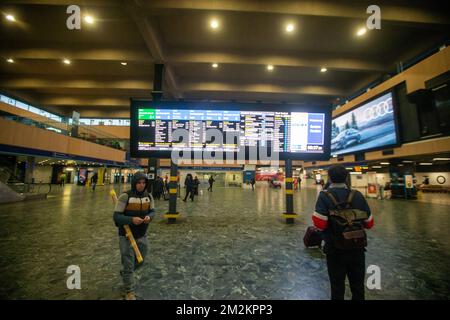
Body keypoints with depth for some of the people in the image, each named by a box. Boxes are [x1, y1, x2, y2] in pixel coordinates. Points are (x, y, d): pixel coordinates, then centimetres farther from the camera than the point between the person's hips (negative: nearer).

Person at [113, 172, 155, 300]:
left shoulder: (149, 196, -4)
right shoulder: (125, 196, -19)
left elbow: (152, 211, 6)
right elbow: (116, 216, -18)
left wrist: (149, 216, -18)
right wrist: (131, 219, -33)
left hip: (142, 235, 5)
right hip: (127, 236, -5)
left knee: (140, 261, 22)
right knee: (129, 264, 7)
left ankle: (125, 273, 53)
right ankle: (129, 291, 30)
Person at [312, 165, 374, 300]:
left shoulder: (325, 196, -16)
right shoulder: (357, 195, -5)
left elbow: (319, 224, -24)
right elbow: (369, 223, 1)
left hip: (335, 250, -3)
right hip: (358, 248, 3)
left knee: (337, 287, 17)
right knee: (358, 286, 24)